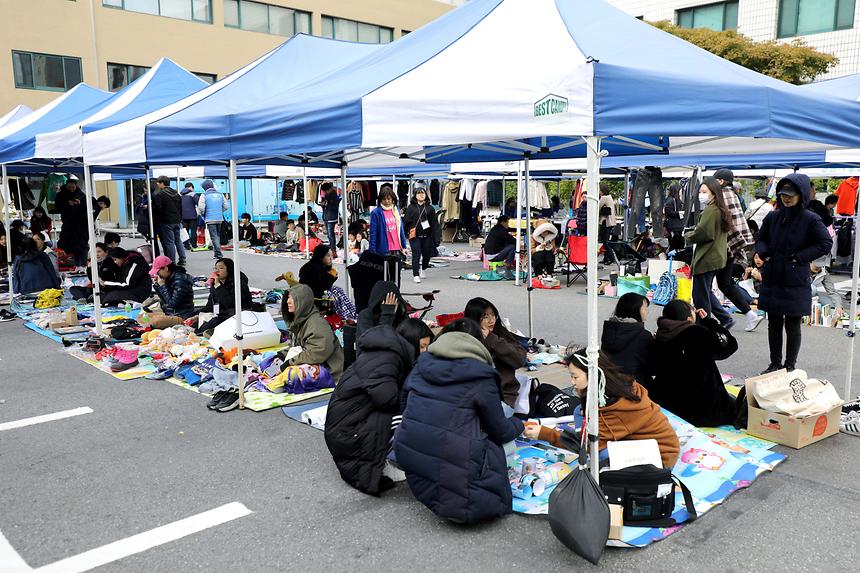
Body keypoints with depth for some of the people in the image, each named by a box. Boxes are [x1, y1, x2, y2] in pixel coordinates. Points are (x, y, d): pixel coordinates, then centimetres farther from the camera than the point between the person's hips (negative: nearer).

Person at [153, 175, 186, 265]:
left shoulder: (159, 194, -11)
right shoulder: (176, 194, 13)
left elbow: (157, 209, -14)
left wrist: (156, 221, -3)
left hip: (166, 222, -7)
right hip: (177, 221, 7)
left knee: (169, 242, -3)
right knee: (178, 240, 13)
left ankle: (172, 262, -2)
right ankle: (182, 260, 13)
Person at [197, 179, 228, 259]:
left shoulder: (204, 195, -6)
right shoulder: (220, 194, 8)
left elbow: (201, 208, -11)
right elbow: (225, 206, 9)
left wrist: (203, 215, 8)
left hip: (210, 219, -5)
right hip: (220, 219, 5)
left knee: (214, 237, -3)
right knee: (218, 236, 16)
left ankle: (219, 255, -11)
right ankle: (217, 254, 20)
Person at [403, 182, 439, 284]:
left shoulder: (430, 208, 7)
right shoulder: (411, 207, 3)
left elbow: (434, 223, 6)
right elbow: (406, 221, 4)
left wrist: (434, 236, 0)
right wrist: (405, 233, -1)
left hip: (427, 236, 3)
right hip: (415, 236, -2)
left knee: (427, 254, 10)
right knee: (416, 254, -7)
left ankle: (423, 269, 37)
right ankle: (416, 275, -2)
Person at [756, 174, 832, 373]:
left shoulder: (810, 220, -10)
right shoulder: (773, 217, 2)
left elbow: (826, 244, -11)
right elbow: (761, 238, 15)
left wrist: (799, 257, -14)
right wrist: (763, 253, -4)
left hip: (796, 283, -4)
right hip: (772, 280, 4)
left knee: (792, 325, 6)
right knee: (774, 324, 13)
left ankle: (790, 366, 20)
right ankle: (775, 364, 26)